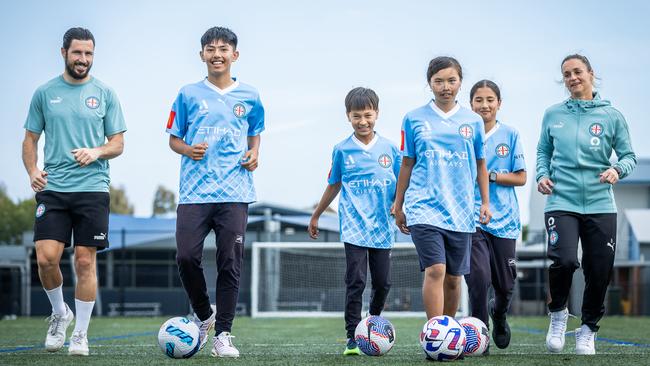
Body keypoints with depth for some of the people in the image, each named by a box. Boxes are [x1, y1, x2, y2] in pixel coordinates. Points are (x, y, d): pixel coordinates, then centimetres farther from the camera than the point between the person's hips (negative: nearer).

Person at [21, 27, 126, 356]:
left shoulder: (104, 94, 6)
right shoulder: (44, 93, 8)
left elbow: (118, 143, 8)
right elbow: (30, 139, 12)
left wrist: (96, 152, -13)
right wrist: (32, 171, -6)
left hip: (93, 189, -1)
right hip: (52, 189, 1)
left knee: (85, 261, -1)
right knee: (46, 258, -10)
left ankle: (80, 334, 10)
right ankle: (59, 313, 18)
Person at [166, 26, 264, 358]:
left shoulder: (249, 97, 10)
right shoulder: (189, 95, 8)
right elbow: (173, 138, 13)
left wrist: (254, 154, 2)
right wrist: (187, 150, -8)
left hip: (235, 193, 0)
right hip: (194, 192, 0)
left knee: (230, 263, -3)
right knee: (186, 256, -10)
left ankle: (222, 334, 5)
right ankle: (203, 315, 16)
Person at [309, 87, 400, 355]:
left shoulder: (389, 149, 4)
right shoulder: (342, 150, 4)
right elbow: (334, 185, 16)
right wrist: (316, 216, 22)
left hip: (382, 227, 2)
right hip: (354, 226, -2)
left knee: (383, 283, 7)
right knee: (355, 282, -10)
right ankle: (353, 338, -7)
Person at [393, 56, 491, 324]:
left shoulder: (473, 121, 8)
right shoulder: (414, 119, 4)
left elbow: (480, 164, 17)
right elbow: (407, 164, 10)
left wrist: (485, 202, 12)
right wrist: (399, 206, 12)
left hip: (460, 210, 3)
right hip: (424, 208, -3)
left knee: (453, 278, 8)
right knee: (435, 271, -17)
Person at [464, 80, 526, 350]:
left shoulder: (510, 135, 3)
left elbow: (521, 177, 2)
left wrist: (490, 175, -10)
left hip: (504, 217, 2)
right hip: (471, 215, -2)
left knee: (505, 284, 8)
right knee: (479, 277, -17)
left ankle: (499, 315, 41)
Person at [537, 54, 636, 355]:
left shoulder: (611, 115, 4)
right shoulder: (553, 115, 7)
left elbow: (629, 155, 8)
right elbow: (543, 151, 18)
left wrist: (618, 169, -12)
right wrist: (542, 175, 0)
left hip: (600, 204, 1)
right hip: (561, 202, -1)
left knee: (599, 272, 1)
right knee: (564, 260, -22)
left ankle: (588, 330, 24)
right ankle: (558, 313, 7)